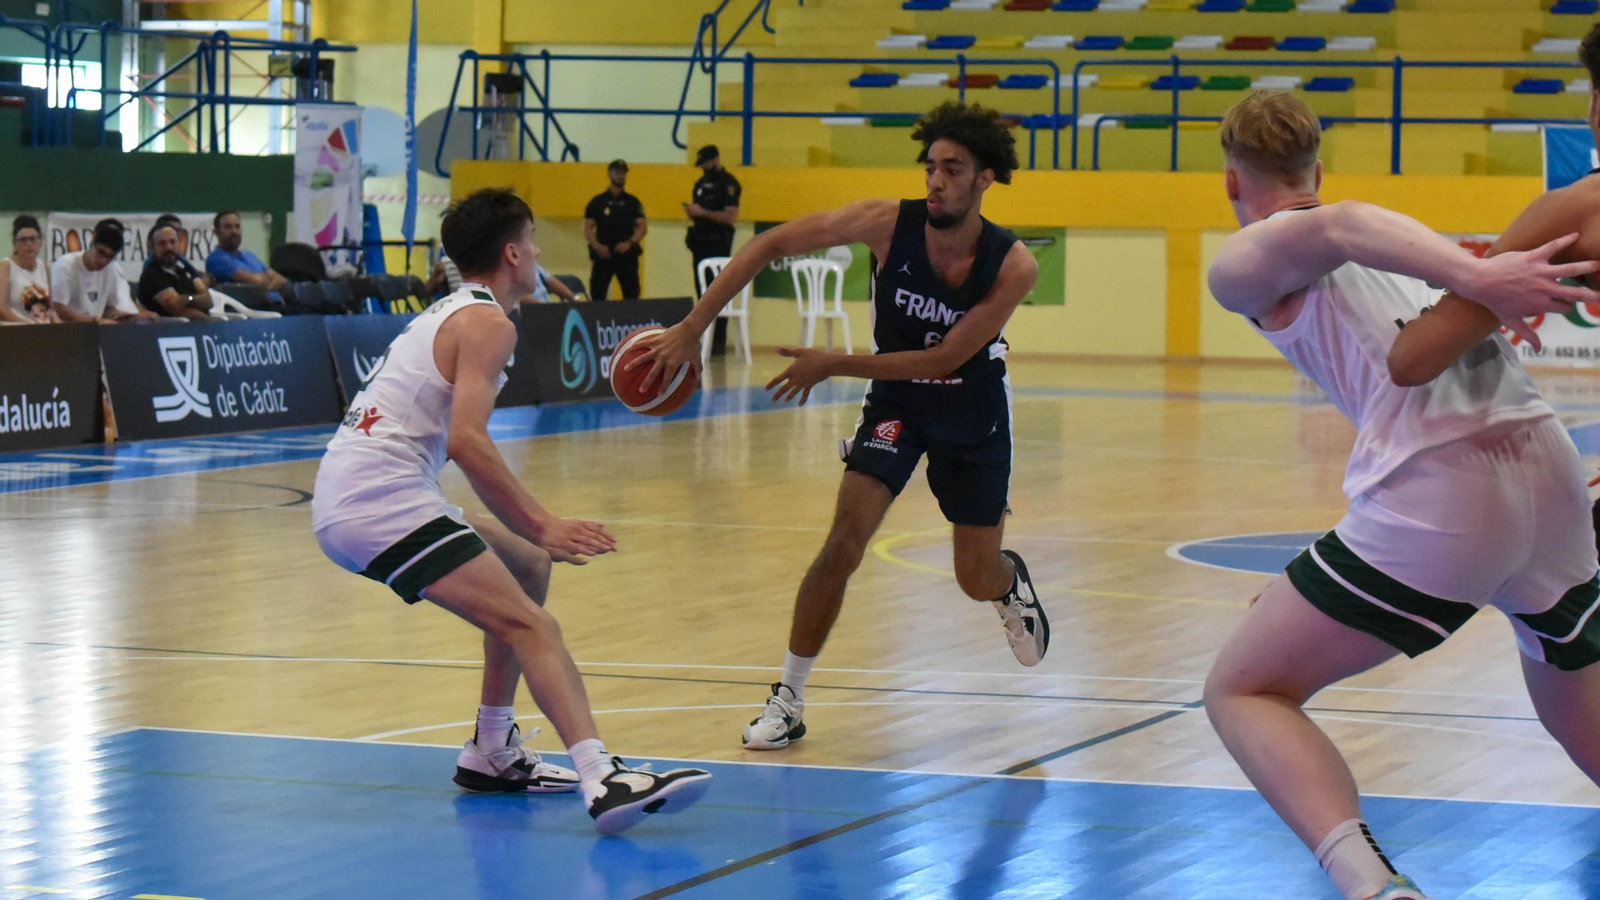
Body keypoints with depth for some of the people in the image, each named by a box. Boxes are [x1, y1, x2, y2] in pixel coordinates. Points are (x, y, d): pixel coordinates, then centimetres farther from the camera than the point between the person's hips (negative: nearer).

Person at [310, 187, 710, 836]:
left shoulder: (448, 313, 25)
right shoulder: (488, 323, -5)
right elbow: (467, 441, -18)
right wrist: (541, 526, -16)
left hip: (342, 499, 10)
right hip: (379, 497, -10)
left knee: (527, 568, 23)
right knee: (528, 624, -20)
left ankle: (493, 753, 25)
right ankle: (603, 780, -38)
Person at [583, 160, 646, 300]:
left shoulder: (632, 202, 11)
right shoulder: (597, 202, 8)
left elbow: (643, 227, 4)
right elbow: (588, 228, 4)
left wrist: (630, 243, -14)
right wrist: (597, 246, -14)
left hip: (627, 255, 1)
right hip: (603, 255, -1)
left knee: (632, 295, -4)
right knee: (597, 294, -5)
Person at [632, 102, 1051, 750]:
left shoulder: (1013, 266, -27)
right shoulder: (889, 224, -24)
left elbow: (943, 359, -27)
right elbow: (774, 244, -20)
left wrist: (833, 366, -30)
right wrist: (692, 329, -25)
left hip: (973, 410, 0)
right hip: (895, 401, 0)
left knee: (977, 580, 10)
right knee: (844, 543, -17)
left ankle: (1012, 582, 50)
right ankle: (789, 699, -7)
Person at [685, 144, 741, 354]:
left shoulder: (728, 183, -7)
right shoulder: (701, 184, 17)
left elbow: (731, 216, -16)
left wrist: (703, 212, -20)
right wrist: (691, 212, 3)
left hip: (718, 243, -8)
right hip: (700, 242, 8)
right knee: (702, 291, 7)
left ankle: (719, 339, -11)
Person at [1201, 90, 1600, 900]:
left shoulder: (1243, 263, 8)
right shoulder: (1405, 236, 29)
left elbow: (1332, 227, -10)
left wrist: (1478, 280, -22)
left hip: (1436, 494, -6)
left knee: (1242, 690, 6)